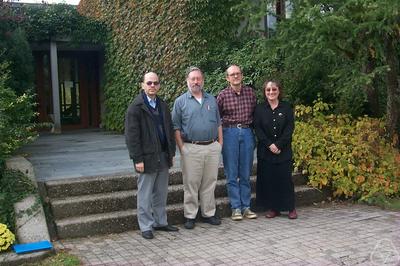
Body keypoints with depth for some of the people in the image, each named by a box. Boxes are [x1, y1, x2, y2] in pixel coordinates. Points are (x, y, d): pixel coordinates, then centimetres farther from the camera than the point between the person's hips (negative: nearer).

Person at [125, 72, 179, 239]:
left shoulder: (163, 106, 12)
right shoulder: (135, 108, -9)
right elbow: (131, 136, -12)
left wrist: (171, 153, 11)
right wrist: (137, 159, -16)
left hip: (163, 157, 6)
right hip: (147, 158, -6)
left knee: (161, 193, 14)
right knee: (145, 194, 3)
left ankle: (160, 222, 27)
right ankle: (146, 227, 13)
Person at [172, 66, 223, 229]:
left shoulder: (212, 100, 14)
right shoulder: (180, 101, 2)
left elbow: (218, 123, 17)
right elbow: (176, 127, 0)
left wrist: (220, 142, 8)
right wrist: (181, 147, -8)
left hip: (212, 147, 4)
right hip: (191, 148, -3)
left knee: (210, 183, 9)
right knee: (191, 184, 1)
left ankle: (208, 213, 20)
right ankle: (190, 216, 11)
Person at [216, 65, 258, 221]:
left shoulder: (250, 92, 7)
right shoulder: (223, 95, 0)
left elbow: (255, 113, 14)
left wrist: (254, 131, 9)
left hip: (247, 133, 2)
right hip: (230, 133, -2)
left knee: (245, 173, 7)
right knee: (232, 174, 1)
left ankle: (246, 206, 15)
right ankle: (236, 208, 7)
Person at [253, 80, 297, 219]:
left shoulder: (287, 107, 4)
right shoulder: (259, 109, 5)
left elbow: (290, 128, -3)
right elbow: (258, 129, -3)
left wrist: (279, 145, -13)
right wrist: (269, 144, -14)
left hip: (284, 150, -1)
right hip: (265, 151, 1)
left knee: (285, 178, 1)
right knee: (268, 179, 3)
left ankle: (291, 208, 13)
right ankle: (273, 208, 14)